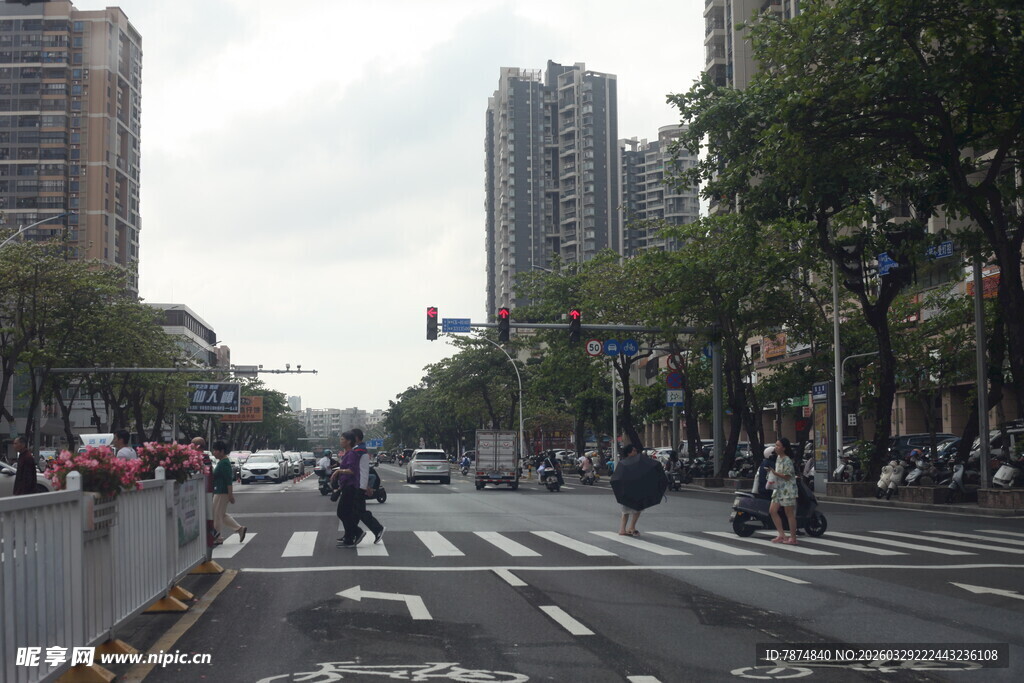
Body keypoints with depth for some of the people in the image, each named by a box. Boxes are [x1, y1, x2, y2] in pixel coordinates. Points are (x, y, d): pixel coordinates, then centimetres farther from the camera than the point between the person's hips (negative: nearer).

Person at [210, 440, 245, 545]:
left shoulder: (224, 463, -17)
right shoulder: (221, 462, 14)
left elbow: (229, 480, -21)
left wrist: (230, 495, -24)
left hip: (222, 493, -10)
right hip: (219, 492, 10)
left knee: (217, 515, -2)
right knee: (222, 515, 16)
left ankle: (218, 538, 6)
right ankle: (240, 529, 18)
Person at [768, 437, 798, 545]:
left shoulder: (787, 461, -16)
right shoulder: (778, 458, 12)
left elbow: (787, 476, -19)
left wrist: (775, 473, -24)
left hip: (788, 489, -9)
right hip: (778, 489, 9)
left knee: (789, 514, -3)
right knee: (772, 510, 3)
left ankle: (793, 538, 4)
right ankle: (781, 535, 8)